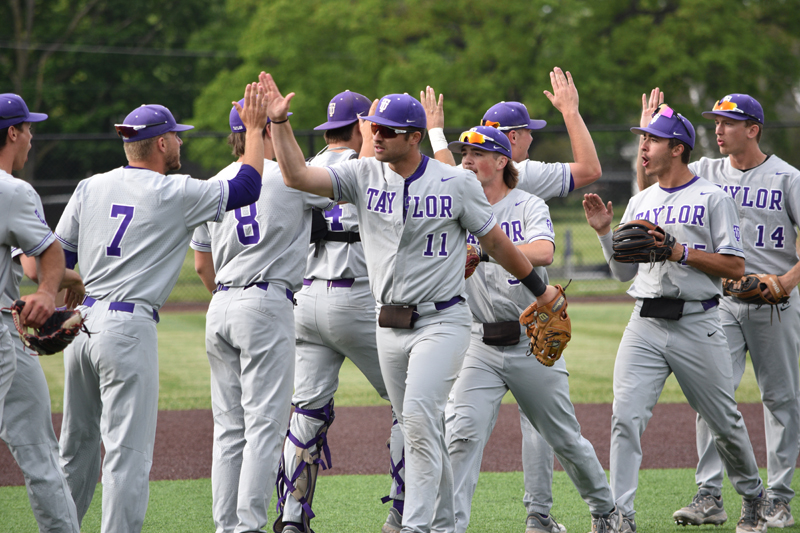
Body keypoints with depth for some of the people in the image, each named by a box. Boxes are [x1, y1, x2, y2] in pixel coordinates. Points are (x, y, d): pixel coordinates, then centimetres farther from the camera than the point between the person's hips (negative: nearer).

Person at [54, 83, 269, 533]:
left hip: (81, 323, 7)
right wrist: (256, 129, 12)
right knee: (129, 449, -6)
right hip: (129, 327, -7)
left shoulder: (91, 188, 10)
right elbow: (247, 188, 2)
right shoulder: (175, 194, -5)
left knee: (78, 443, 18)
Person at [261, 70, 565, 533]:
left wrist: (540, 291, 10)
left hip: (442, 321, -5)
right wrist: (280, 122, -18)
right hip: (390, 324, 5)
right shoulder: (364, 175, 1)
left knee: (420, 416, -20)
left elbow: (496, 241, 3)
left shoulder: (457, 183, -6)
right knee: (418, 426, 11)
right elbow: (297, 176, -8)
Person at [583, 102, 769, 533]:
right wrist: (605, 232, 3)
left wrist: (678, 251, -15)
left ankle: (752, 497, 31)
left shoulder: (713, 198, -2)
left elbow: (735, 268, -8)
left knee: (724, 423, 7)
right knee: (626, 417, -13)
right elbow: (624, 271, 18)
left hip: (696, 324, -4)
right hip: (645, 324, 4)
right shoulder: (639, 203, 15)